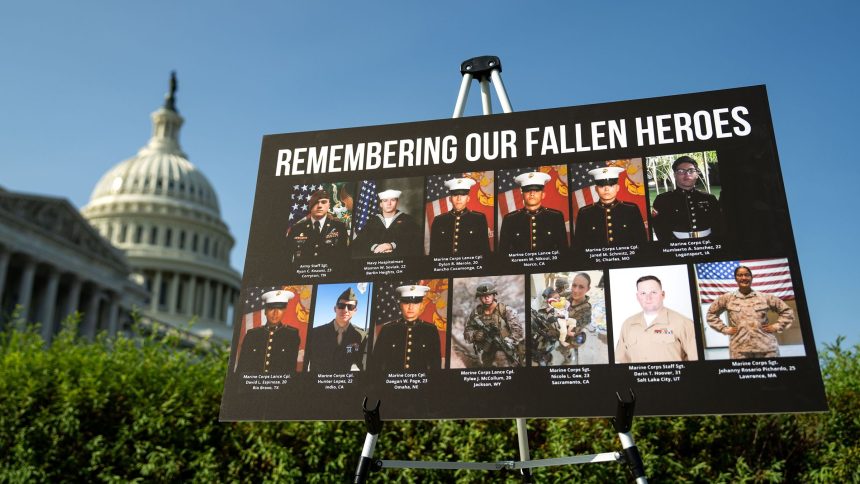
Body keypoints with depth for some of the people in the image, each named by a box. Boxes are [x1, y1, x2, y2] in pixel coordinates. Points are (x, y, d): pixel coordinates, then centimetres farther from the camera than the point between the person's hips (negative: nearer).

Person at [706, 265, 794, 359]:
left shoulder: (765, 298, 10)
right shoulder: (727, 298, 9)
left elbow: (787, 311, 17)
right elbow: (711, 314, 16)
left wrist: (776, 326, 5)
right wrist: (725, 329, 7)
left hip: (766, 348, 1)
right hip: (740, 350, -1)